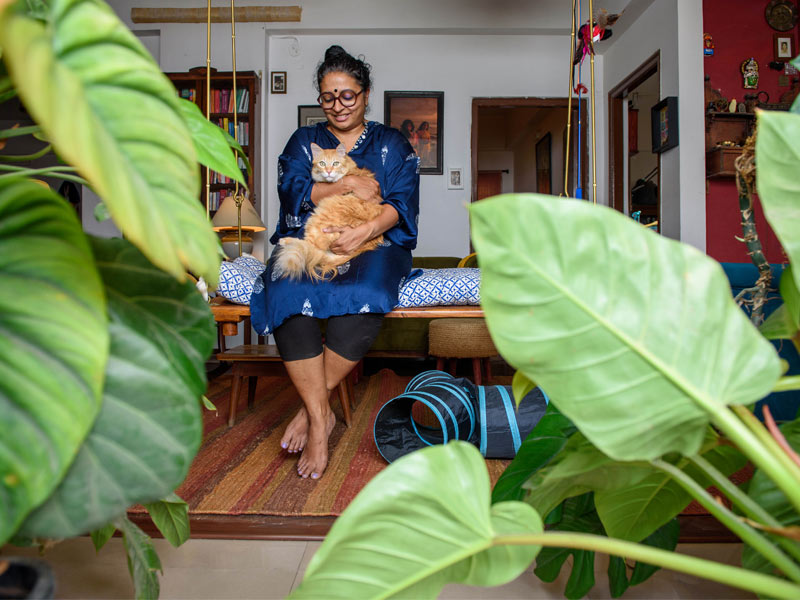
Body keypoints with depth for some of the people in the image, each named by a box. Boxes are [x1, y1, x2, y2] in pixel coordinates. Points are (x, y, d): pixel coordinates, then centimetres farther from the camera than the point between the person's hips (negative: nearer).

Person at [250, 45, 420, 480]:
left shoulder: (392, 143, 16)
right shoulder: (303, 141, 21)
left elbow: (401, 204, 0)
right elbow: (291, 190, 2)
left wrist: (366, 230, -20)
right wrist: (348, 185, -11)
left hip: (374, 243, -1)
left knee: (364, 296, -36)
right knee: (288, 292, -33)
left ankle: (312, 408, -22)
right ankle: (321, 418, -29)